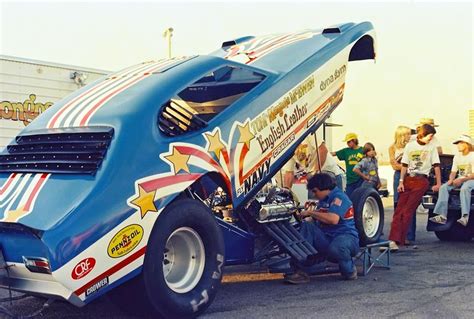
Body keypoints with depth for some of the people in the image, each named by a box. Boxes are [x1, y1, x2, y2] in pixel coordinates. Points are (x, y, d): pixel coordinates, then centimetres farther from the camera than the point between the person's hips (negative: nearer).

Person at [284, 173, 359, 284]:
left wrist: (311, 212, -18)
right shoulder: (324, 200, 17)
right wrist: (307, 217, 2)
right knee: (306, 225, -14)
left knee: (335, 248, -41)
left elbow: (333, 219, -27)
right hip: (327, 238, 8)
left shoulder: (338, 197, -11)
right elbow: (317, 220, 22)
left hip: (347, 236, -8)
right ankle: (301, 270, -21)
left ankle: (350, 271, -4)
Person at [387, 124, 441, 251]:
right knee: (399, 210, -7)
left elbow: (436, 166, 6)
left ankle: (396, 240, -15)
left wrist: (438, 184, 0)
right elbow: (404, 165, 10)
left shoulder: (431, 148, 9)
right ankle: (394, 240, -9)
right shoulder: (410, 146, 12)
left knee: (407, 211, -13)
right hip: (408, 179, 3)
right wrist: (401, 182, 2)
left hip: (421, 181, -2)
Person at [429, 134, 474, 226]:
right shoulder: (457, 156, 13)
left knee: (464, 188, -40)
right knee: (443, 187, -19)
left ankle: (465, 216, -46)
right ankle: (442, 215, -30)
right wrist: (451, 179, -10)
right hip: (459, 180, 6)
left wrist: (462, 179, -26)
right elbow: (453, 172, 12)